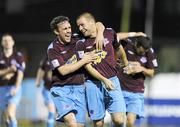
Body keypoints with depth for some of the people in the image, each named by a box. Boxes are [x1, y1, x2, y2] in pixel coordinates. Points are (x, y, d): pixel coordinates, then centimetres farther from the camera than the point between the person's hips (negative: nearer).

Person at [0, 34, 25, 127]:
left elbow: (20, 73, -11)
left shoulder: (18, 56, -2)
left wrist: (16, 88, -23)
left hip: (14, 88, -4)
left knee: (10, 113, -21)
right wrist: (9, 70, -16)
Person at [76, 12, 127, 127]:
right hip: (94, 84, -1)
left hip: (112, 80, 1)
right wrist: (104, 80, -20)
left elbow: (119, 49, 23)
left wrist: (126, 64, 38)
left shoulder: (109, 33, 4)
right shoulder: (81, 44, 0)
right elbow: (88, 67, -7)